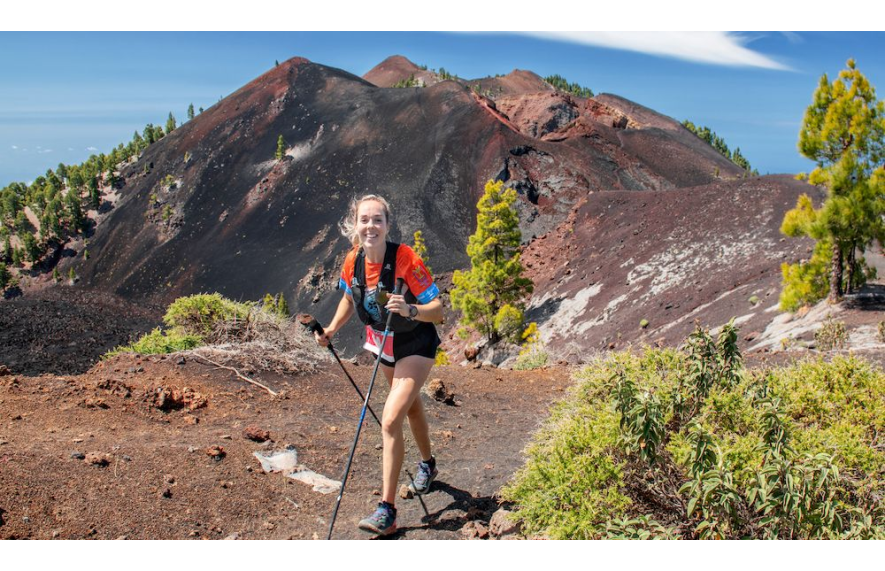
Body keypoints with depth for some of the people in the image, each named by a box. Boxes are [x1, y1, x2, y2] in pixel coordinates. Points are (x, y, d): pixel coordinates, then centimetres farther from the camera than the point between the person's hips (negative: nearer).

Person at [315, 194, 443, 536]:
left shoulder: (406, 259, -30)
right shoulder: (353, 262, -13)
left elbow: (438, 310, -29)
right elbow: (349, 297, 9)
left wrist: (410, 310, -46)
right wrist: (332, 330, -4)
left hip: (415, 348, -6)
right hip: (382, 345, 6)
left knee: (390, 420, -16)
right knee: (410, 405, 26)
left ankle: (387, 511, -8)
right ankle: (427, 464, 52)